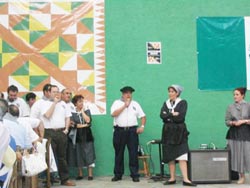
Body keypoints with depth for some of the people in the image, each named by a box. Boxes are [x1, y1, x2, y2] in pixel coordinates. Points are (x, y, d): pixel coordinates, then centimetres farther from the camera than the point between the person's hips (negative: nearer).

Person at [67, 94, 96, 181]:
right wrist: (84, 125, -11)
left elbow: (88, 120, -11)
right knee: (78, 156, 5)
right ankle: (80, 174, 17)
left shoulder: (87, 111, 6)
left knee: (89, 155, -3)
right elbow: (73, 125, -11)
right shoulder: (72, 113, 0)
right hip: (77, 136, 0)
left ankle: (90, 174, 2)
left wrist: (82, 111, -5)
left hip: (87, 136, 0)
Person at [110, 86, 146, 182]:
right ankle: (118, 175, 16)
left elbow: (143, 116, 11)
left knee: (133, 153, 0)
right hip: (119, 131, -1)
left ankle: (135, 175, 7)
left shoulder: (135, 104, 11)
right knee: (119, 153, 6)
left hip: (132, 131, 1)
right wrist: (125, 105, -11)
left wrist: (142, 126, -5)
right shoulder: (117, 103, 4)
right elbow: (113, 114, -13)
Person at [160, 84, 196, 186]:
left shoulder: (183, 102, 1)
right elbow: (162, 115, -2)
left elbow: (181, 117, -13)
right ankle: (172, 178, 12)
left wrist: (168, 116, -6)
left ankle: (185, 179, -13)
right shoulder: (166, 103, 14)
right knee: (170, 156, 5)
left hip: (179, 132, -4)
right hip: (168, 131, 4)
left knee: (182, 156, -10)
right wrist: (173, 114, -12)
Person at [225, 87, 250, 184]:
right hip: (234, 134, 2)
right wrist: (233, 123, -10)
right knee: (236, 155, 2)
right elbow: (227, 121, 7)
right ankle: (241, 176, 12)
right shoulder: (230, 107, 8)